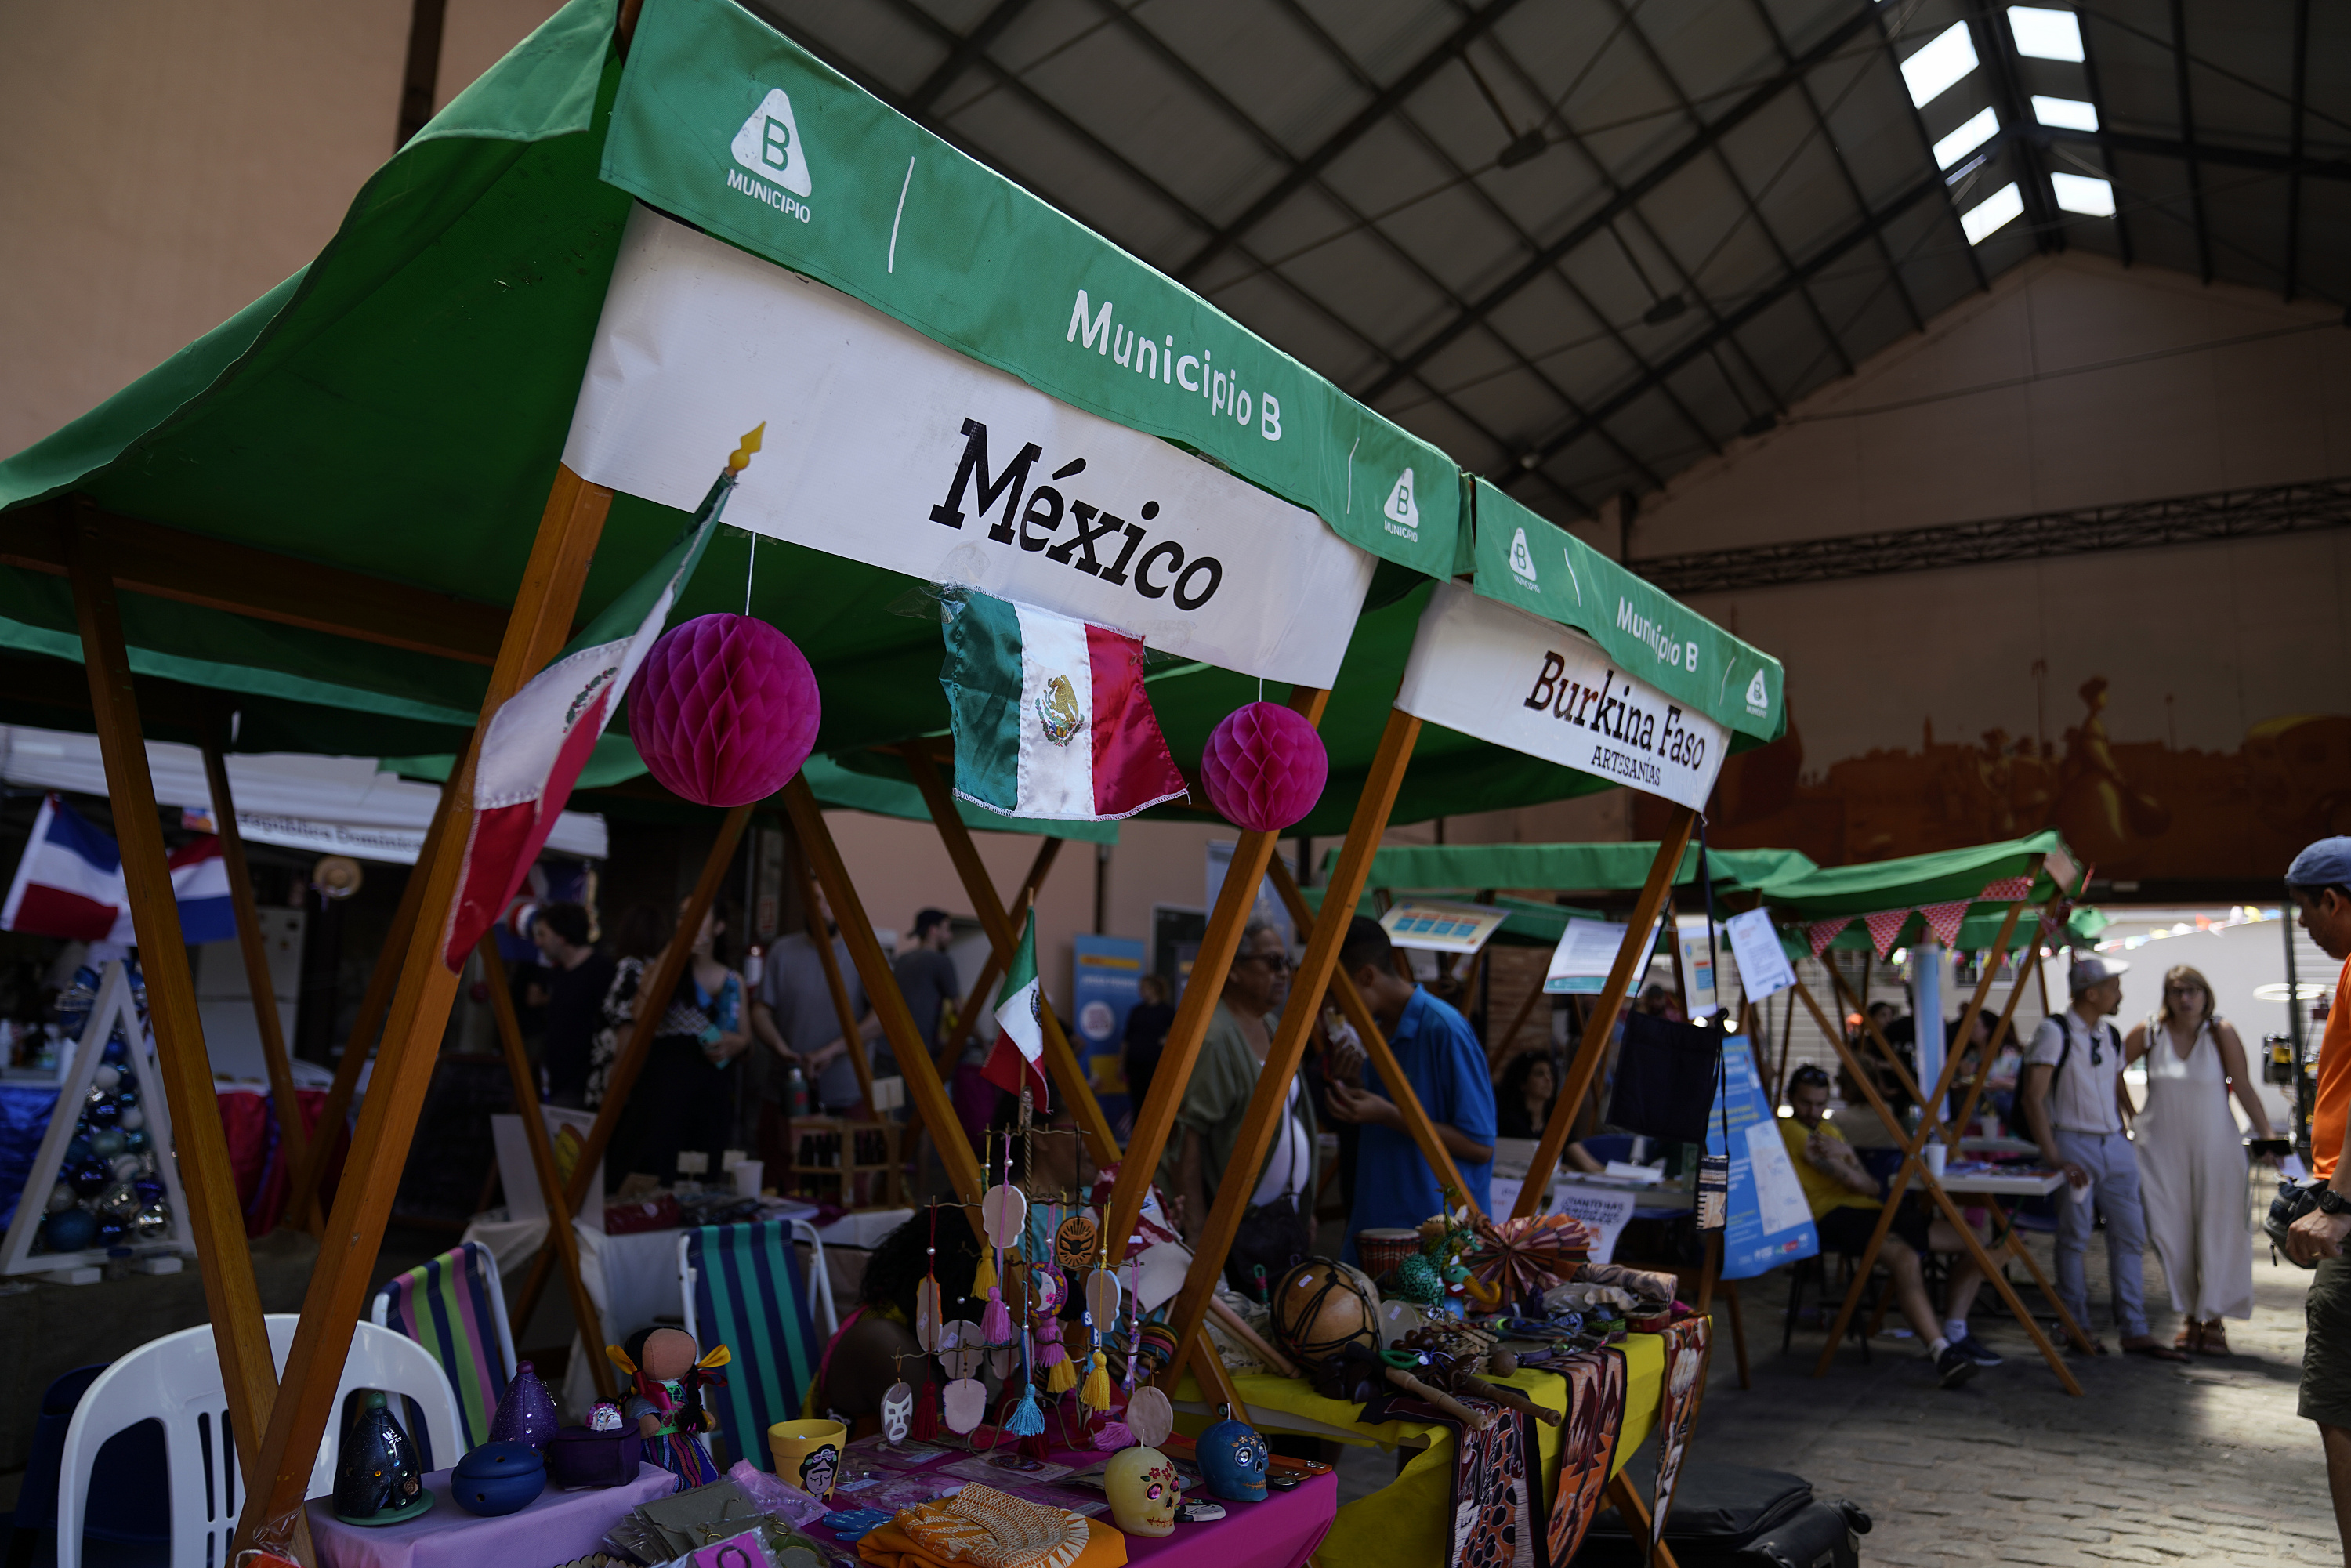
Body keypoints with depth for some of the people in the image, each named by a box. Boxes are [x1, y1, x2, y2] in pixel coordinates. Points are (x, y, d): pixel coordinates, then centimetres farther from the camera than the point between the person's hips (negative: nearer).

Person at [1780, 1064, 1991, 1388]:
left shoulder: (1829, 1130, 26)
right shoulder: (1789, 1130, -3)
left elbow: (1870, 1186, 13)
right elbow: (1853, 1182, -10)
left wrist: (1845, 1153, -4)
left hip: (1869, 1209, 9)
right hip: (1833, 1216, -9)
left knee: (1974, 1243, 2)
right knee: (1905, 1258, -38)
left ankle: (1954, 1334, 5)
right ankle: (1942, 1353, -37)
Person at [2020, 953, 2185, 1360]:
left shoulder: (2111, 1036, 11)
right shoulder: (2054, 1031, -11)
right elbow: (2033, 1098, -16)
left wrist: (2124, 1138, 11)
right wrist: (2054, 1159, -20)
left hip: (2115, 1144, 7)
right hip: (2074, 1144, -7)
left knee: (2130, 1234, 5)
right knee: (2074, 1237, -1)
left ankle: (2135, 1330, 12)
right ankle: (2077, 1327, 11)